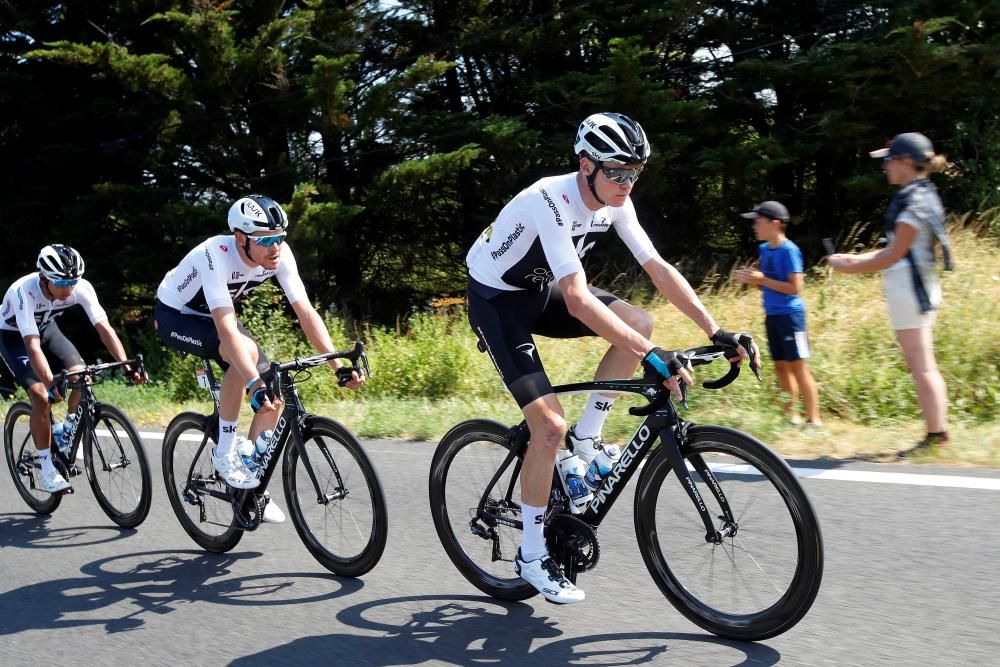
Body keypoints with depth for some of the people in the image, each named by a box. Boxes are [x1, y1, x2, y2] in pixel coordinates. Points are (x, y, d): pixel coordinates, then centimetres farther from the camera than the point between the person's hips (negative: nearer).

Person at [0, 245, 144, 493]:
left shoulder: (81, 287, -27)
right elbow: (33, 346, -44)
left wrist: (127, 367, -42)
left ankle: (68, 434, 8)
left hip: (46, 327, 4)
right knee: (41, 395, -22)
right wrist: (52, 384, -57)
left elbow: (104, 328, -30)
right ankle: (47, 467, -6)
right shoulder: (24, 292, -38)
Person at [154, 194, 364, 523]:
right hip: (174, 315, -6)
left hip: (213, 315, 6)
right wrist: (255, 383, -54)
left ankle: (252, 478, 8)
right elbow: (227, 328, -45)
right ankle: (224, 452, -17)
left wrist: (340, 366, -30)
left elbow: (306, 313, -22)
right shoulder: (217, 255, -37)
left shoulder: (280, 254, -21)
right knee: (246, 351, -34)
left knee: (272, 393, -9)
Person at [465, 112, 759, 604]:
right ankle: (531, 556, 1)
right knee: (550, 425, -17)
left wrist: (716, 332, -15)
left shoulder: (614, 202, -9)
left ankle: (585, 438, 2)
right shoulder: (552, 201, -32)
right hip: (494, 299, -7)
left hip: (539, 292, 7)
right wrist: (651, 357, -47)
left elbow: (659, 269, -8)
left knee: (639, 322, -13)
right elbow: (578, 299, -42)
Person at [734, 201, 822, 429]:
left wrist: (762, 280, -20)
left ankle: (814, 419, 0)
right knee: (781, 367, 12)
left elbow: (795, 287, -19)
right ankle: (791, 415, 22)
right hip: (771, 315, 8)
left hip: (789, 314, -8)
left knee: (798, 367, -6)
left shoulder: (789, 250, -14)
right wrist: (751, 279, -2)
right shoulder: (764, 249, 9)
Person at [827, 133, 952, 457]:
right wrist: (855, 258, 12)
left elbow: (894, 255, -17)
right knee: (925, 366, 14)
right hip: (919, 286, 10)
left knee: (920, 367, -4)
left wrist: (847, 269, -9)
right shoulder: (922, 195, 14)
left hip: (908, 288, -10)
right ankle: (940, 429, 19)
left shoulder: (913, 201, -17)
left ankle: (934, 435, 1)